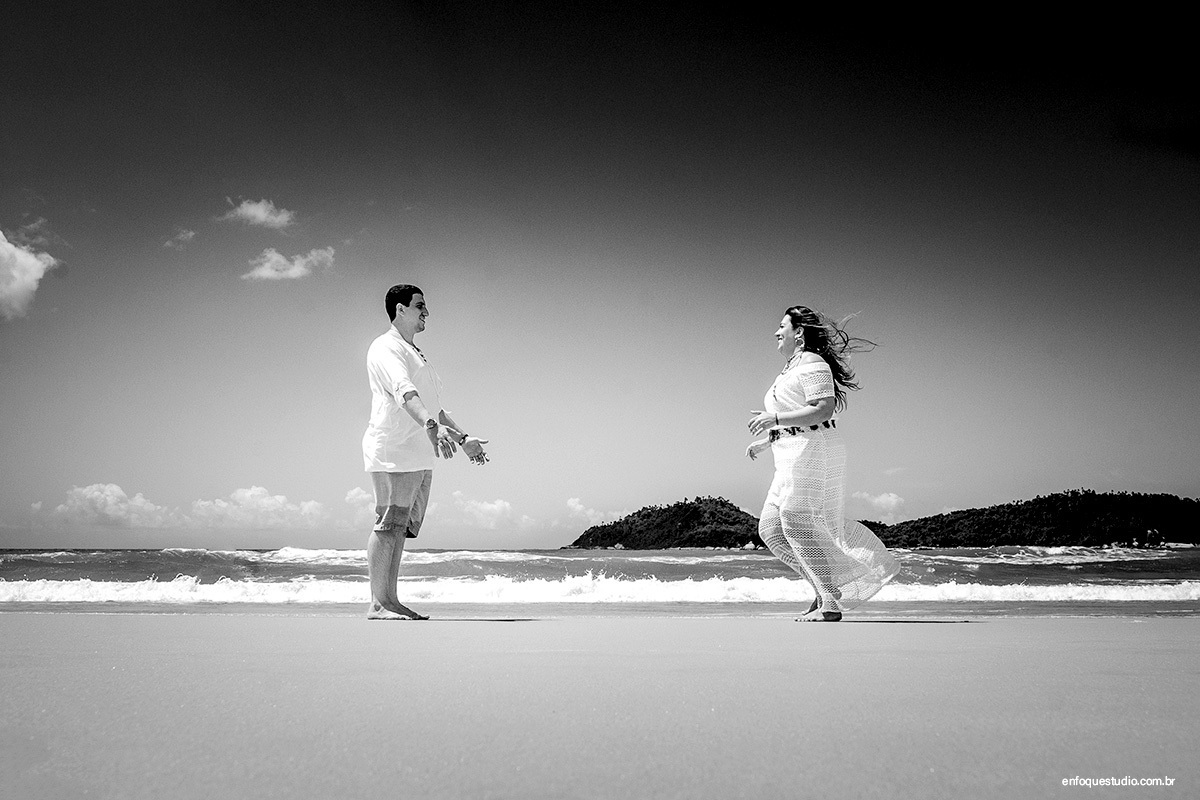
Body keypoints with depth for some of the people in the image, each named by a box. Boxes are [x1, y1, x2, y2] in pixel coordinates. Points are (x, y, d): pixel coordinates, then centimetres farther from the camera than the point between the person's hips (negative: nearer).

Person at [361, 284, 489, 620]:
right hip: (393, 452, -9)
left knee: (400, 529, 7)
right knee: (388, 527, -10)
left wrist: (462, 437, 30)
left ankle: (391, 600, 9)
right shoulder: (386, 348, -5)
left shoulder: (414, 353, 26)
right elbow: (404, 392, -23)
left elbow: (433, 406, 33)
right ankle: (378, 604, -8)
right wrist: (432, 426, -38)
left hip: (420, 456, 9)